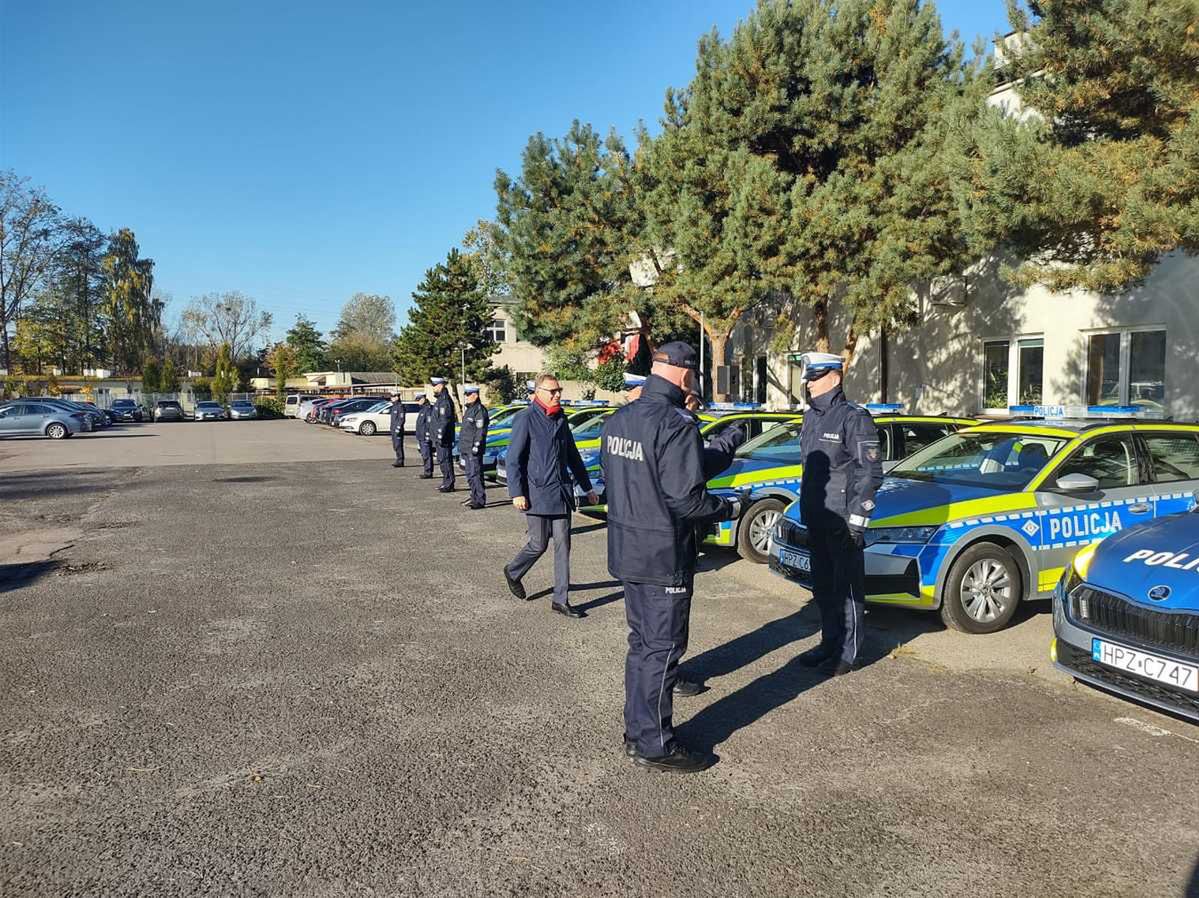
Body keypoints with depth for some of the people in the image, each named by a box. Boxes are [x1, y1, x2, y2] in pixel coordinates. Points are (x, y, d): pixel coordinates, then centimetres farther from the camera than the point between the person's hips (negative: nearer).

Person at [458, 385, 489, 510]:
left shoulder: (480, 409, -12)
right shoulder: (468, 409, 19)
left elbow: (481, 430, -18)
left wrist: (476, 445, -21)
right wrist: (461, 447, 23)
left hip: (474, 449, -10)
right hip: (466, 448, 10)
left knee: (475, 474, -11)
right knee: (469, 474, 15)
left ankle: (480, 500, -9)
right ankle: (474, 497, 24)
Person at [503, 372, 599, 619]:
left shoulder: (561, 420, 13)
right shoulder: (525, 419, -8)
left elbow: (573, 456, 20)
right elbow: (513, 458, -10)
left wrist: (587, 488, 20)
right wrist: (517, 493, -17)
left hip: (561, 492, 6)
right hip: (537, 493, -6)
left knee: (563, 546, 4)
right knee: (539, 544, 2)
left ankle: (561, 600, 10)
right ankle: (513, 572, 32)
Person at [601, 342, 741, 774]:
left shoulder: (618, 419, 6)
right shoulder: (676, 424, -20)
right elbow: (687, 499, -23)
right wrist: (730, 508, -6)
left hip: (626, 551, 9)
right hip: (664, 558, -8)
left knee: (642, 642, 20)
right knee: (662, 649, 4)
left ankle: (636, 729, 31)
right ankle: (654, 745, 15)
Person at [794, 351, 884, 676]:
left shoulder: (854, 418, -11)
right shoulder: (811, 418, 14)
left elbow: (870, 472, -14)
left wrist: (857, 520, -17)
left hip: (842, 522, -8)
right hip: (816, 520, 8)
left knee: (848, 588, 1)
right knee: (823, 587, 16)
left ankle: (847, 653, 10)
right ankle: (829, 643, 28)